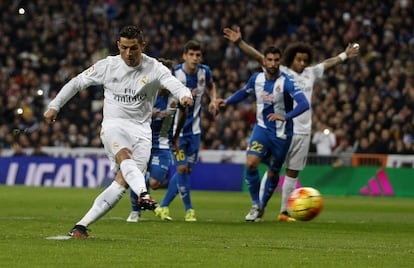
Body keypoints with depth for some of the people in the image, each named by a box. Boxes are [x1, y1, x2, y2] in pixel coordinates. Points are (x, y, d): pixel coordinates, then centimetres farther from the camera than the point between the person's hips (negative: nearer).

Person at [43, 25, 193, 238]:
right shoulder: (107, 66, 2)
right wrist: (54, 106, 9)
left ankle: (81, 226, -8)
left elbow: (172, 83, -21)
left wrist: (184, 95, -44)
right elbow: (77, 83, 12)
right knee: (124, 156, -34)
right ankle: (143, 194, -61)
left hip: (141, 129, 1)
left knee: (122, 181, -12)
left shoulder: (154, 68, -2)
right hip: (114, 124, -1)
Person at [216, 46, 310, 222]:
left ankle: (262, 206, 30)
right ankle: (255, 205, -4)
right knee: (251, 163, -20)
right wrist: (226, 102, 7)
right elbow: (244, 92, 21)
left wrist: (285, 117, -39)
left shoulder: (286, 82, -16)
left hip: (281, 133, -2)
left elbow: (304, 104, -27)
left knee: (273, 172, 8)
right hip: (262, 128, 2)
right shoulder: (256, 78, -1)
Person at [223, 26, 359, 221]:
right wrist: (239, 42, -15)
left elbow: (328, 63, 30)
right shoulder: (280, 72, -2)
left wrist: (344, 55, 42)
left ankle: (284, 212, 13)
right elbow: (259, 57, -7)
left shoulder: (310, 73, 13)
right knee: (273, 170, -5)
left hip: (303, 132, 5)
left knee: (292, 173, 8)